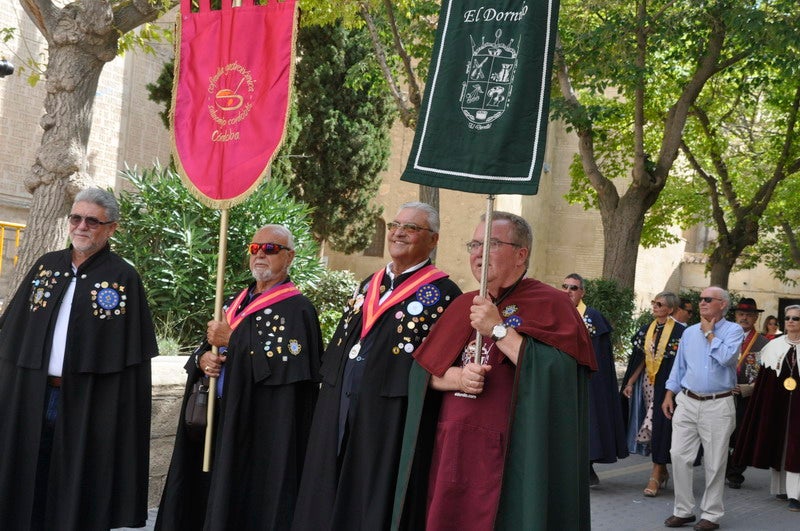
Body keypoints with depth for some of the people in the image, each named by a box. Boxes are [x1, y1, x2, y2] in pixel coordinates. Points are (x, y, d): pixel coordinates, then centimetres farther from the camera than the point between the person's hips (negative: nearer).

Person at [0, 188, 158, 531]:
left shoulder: (123, 278, -4)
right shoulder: (45, 266, 9)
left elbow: (132, 355, -8)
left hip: (87, 403, -4)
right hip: (29, 396, 4)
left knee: (77, 490, 4)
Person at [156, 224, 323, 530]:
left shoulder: (297, 308, -8)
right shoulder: (235, 304, 17)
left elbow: (289, 362, -21)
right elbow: (207, 347, 18)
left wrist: (233, 341, -15)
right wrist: (202, 358, -6)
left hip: (264, 430, -7)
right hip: (220, 418, 7)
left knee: (249, 504, -4)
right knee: (210, 493, 10)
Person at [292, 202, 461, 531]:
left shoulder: (442, 294, -7)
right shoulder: (369, 286, 15)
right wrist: (330, 390, 14)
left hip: (392, 416, -7)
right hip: (339, 412, 7)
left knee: (375, 503, 1)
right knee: (328, 502, 13)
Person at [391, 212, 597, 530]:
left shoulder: (550, 305, -4)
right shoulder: (463, 306, 14)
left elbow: (555, 376, -19)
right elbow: (424, 372, 9)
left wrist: (499, 329, -17)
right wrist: (458, 377, -11)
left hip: (514, 456, -5)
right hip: (451, 450, 6)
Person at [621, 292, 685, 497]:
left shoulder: (679, 331, -10)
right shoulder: (647, 329, 8)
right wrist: (630, 382, 8)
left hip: (667, 385, -6)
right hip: (647, 384, 6)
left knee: (660, 426, -7)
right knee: (649, 428, 9)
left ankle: (656, 475, -2)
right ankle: (662, 471, 22)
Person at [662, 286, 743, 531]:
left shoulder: (733, 330, -2)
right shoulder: (690, 332, 12)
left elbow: (727, 357, -21)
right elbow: (679, 366, 17)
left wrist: (710, 333, -9)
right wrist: (669, 395, 11)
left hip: (718, 405, -4)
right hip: (687, 402, 4)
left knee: (715, 463, 3)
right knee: (679, 455, -1)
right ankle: (683, 510, 11)